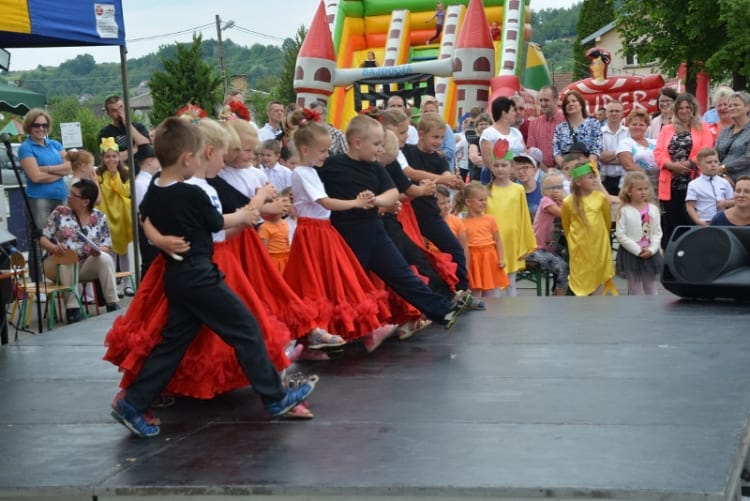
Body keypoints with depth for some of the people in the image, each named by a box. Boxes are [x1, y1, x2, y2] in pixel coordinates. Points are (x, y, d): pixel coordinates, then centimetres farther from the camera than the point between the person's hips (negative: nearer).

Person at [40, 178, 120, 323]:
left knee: (105, 258, -27)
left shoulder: (99, 217, 3)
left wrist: (98, 250, -22)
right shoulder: (60, 213, -1)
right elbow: (43, 238, -2)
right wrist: (53, 248, -24)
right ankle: (72, 309, -34)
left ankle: (112, 305, -26)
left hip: (87, 265, 1)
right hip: (59, 265, -1)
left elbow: (106, 246, 2)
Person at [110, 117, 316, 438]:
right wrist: (241, 217, 18)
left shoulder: (152, 195, 3)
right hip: (200, 276, -7)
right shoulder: (193, 195, -16)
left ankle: (132, 404, 9)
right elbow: (217, 223, 0)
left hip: (175, 276, 7)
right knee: (247, 331, 3)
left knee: (173, 342, 13)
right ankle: (275, 398, 8)